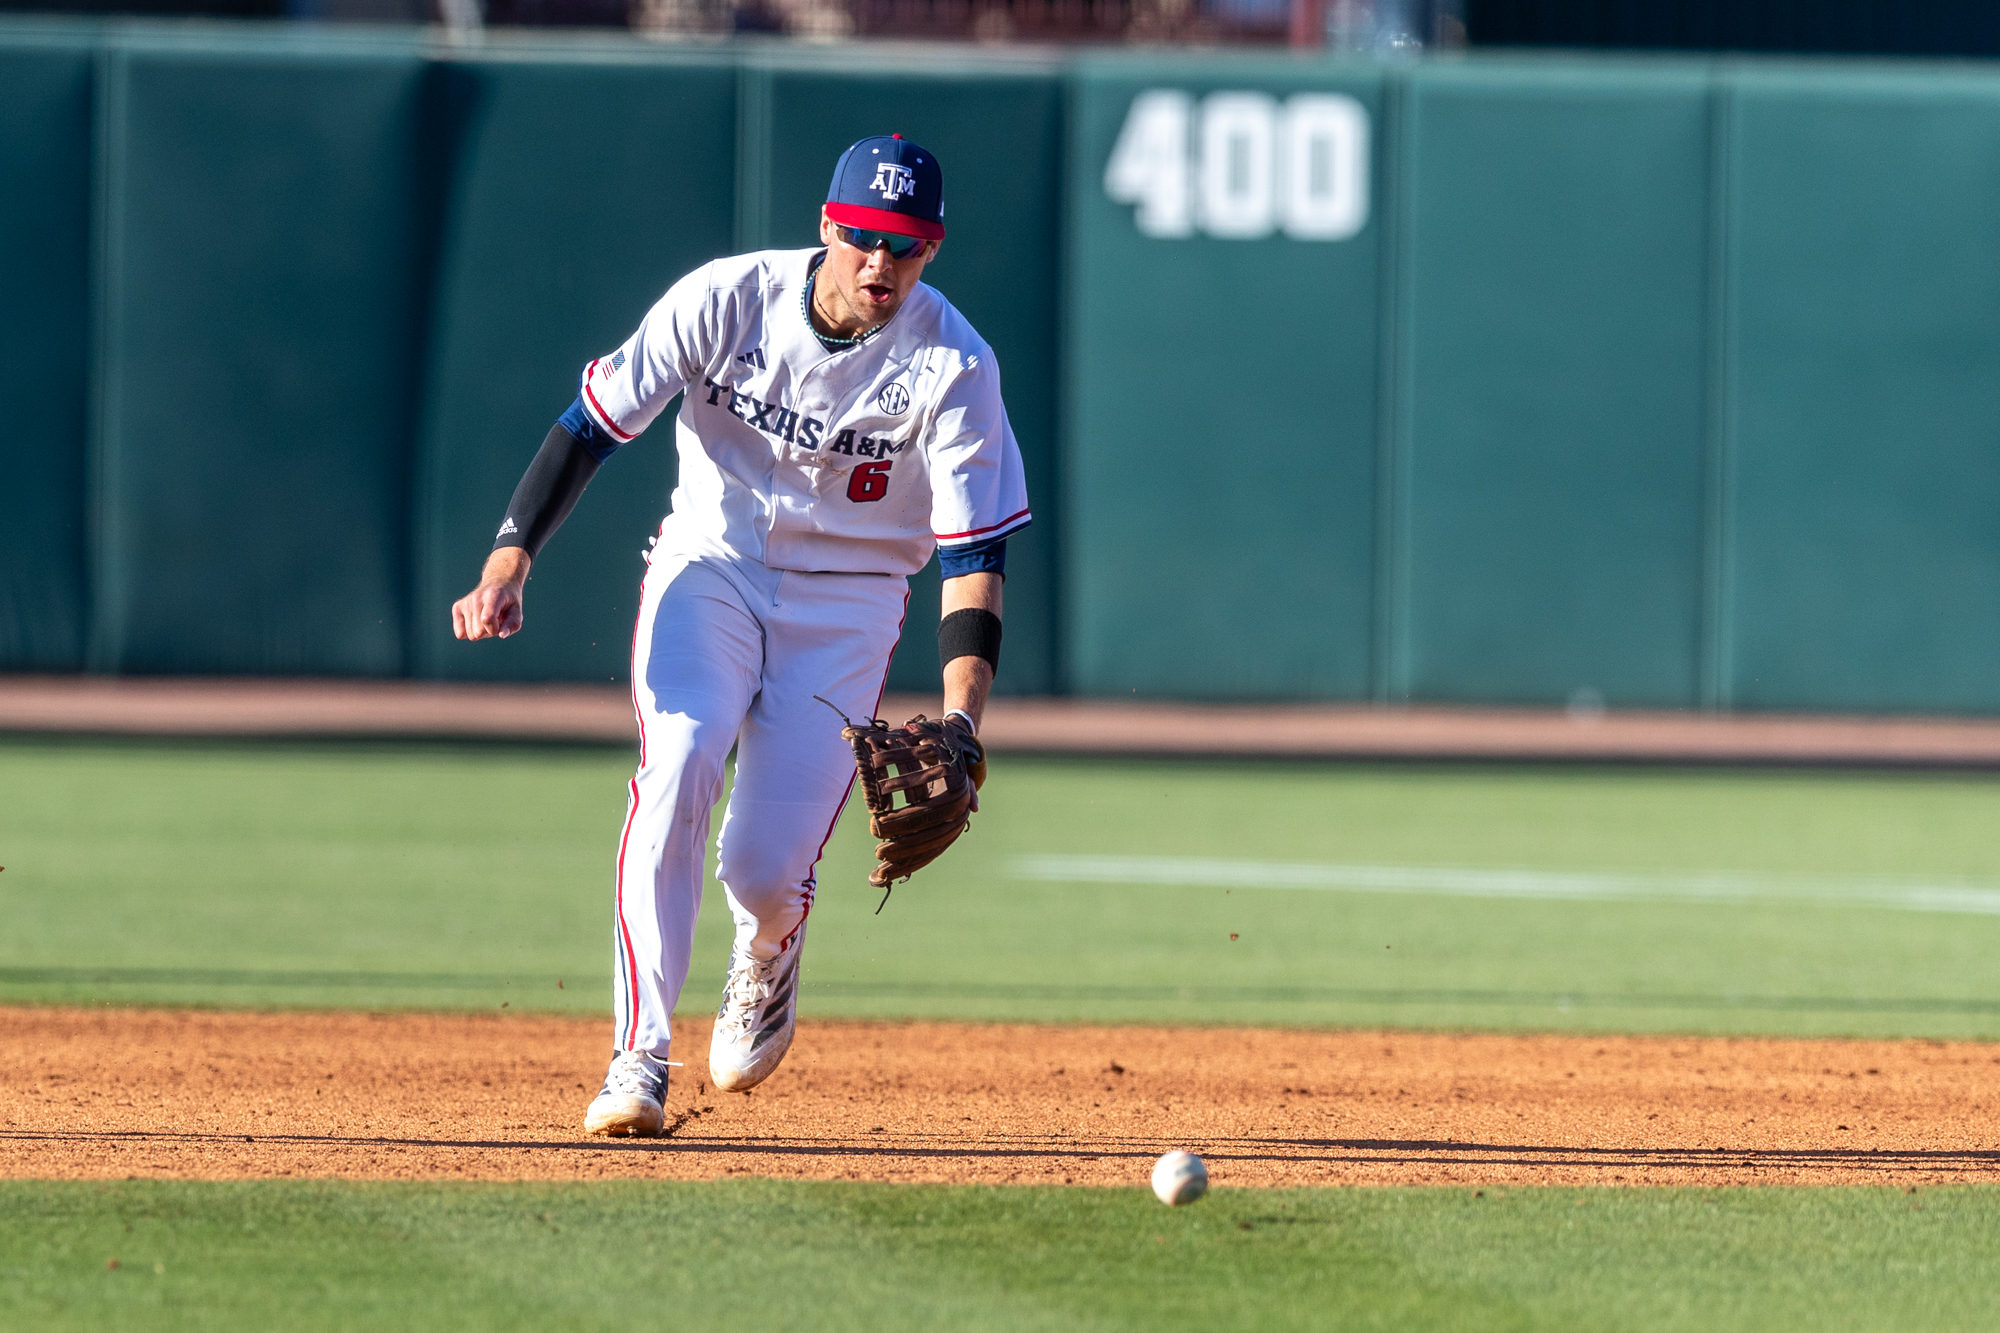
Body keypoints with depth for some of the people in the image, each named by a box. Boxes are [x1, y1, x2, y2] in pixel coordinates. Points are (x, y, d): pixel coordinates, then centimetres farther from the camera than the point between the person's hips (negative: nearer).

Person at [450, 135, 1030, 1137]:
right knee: (675, 771, -26)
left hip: (848, 601, -1)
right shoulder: (727, 300, -15)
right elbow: (594, 424, -13)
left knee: (764, 868, -11)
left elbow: (974, 555, -20)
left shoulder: (954, 368, -17)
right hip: (710, 564, 1)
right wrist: (508, 559, -27)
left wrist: (958, 723, -33)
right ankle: (638, 1062, -24)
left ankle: (767, 958, 29)